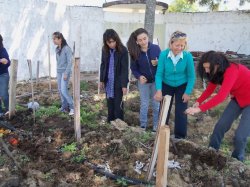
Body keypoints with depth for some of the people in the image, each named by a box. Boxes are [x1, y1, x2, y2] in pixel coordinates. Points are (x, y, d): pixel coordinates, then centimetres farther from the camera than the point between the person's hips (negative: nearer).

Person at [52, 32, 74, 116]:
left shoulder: (67, 49, -15)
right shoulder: (57, 49, 6)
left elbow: (70, 62, -15)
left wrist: (66, 73, -18)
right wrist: (58, 71, 14)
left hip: (65, 72, -7)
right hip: (59, 72, 7)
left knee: (64, 90, -11)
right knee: (60, 90, 9)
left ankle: (72, 107, 1)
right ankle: (64, 107, 21)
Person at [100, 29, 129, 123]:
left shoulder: (123, 50, -15)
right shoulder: (105, 49, 0)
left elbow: (125, 68, -14)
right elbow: (103, 65, 10)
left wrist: (124, 85, -17)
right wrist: (101, 80, 9)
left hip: (118, 82, -5)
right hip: (108, 81, 5)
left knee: (118, 104, 2)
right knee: (110, 103, 13)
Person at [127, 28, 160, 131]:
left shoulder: (156, 48, -14)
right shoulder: (135, 52, -13)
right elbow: (133, 68, -4)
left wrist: (157, 63, -26)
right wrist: (139, 76, -22)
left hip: (156, 81, 0)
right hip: (143, 82, 0)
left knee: (156, 105, 13)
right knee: (144, 105, 13)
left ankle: (156, 126, 30)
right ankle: (143, 125, 31)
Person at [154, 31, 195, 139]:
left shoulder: (188, 56, -23)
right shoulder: (163, 54, -23)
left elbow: (191, 76, -12)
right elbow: (159, 74, -17)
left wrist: (188, 92, -12)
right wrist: (159, 90, -27)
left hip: (182, 86, -1)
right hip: (166, 85, 1)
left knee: (181, 112, 3)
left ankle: (180, 137, 22)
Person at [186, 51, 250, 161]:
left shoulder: (232, 70, -33)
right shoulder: (217, 71, -6)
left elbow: (221, 96, -42)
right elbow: (210, 89, -4)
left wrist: (200, 109, -45)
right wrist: (198, 102, -21)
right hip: (237, 99, 8)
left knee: (240, 135, -8)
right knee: (220, 126, 3)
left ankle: (236, 161, 17)